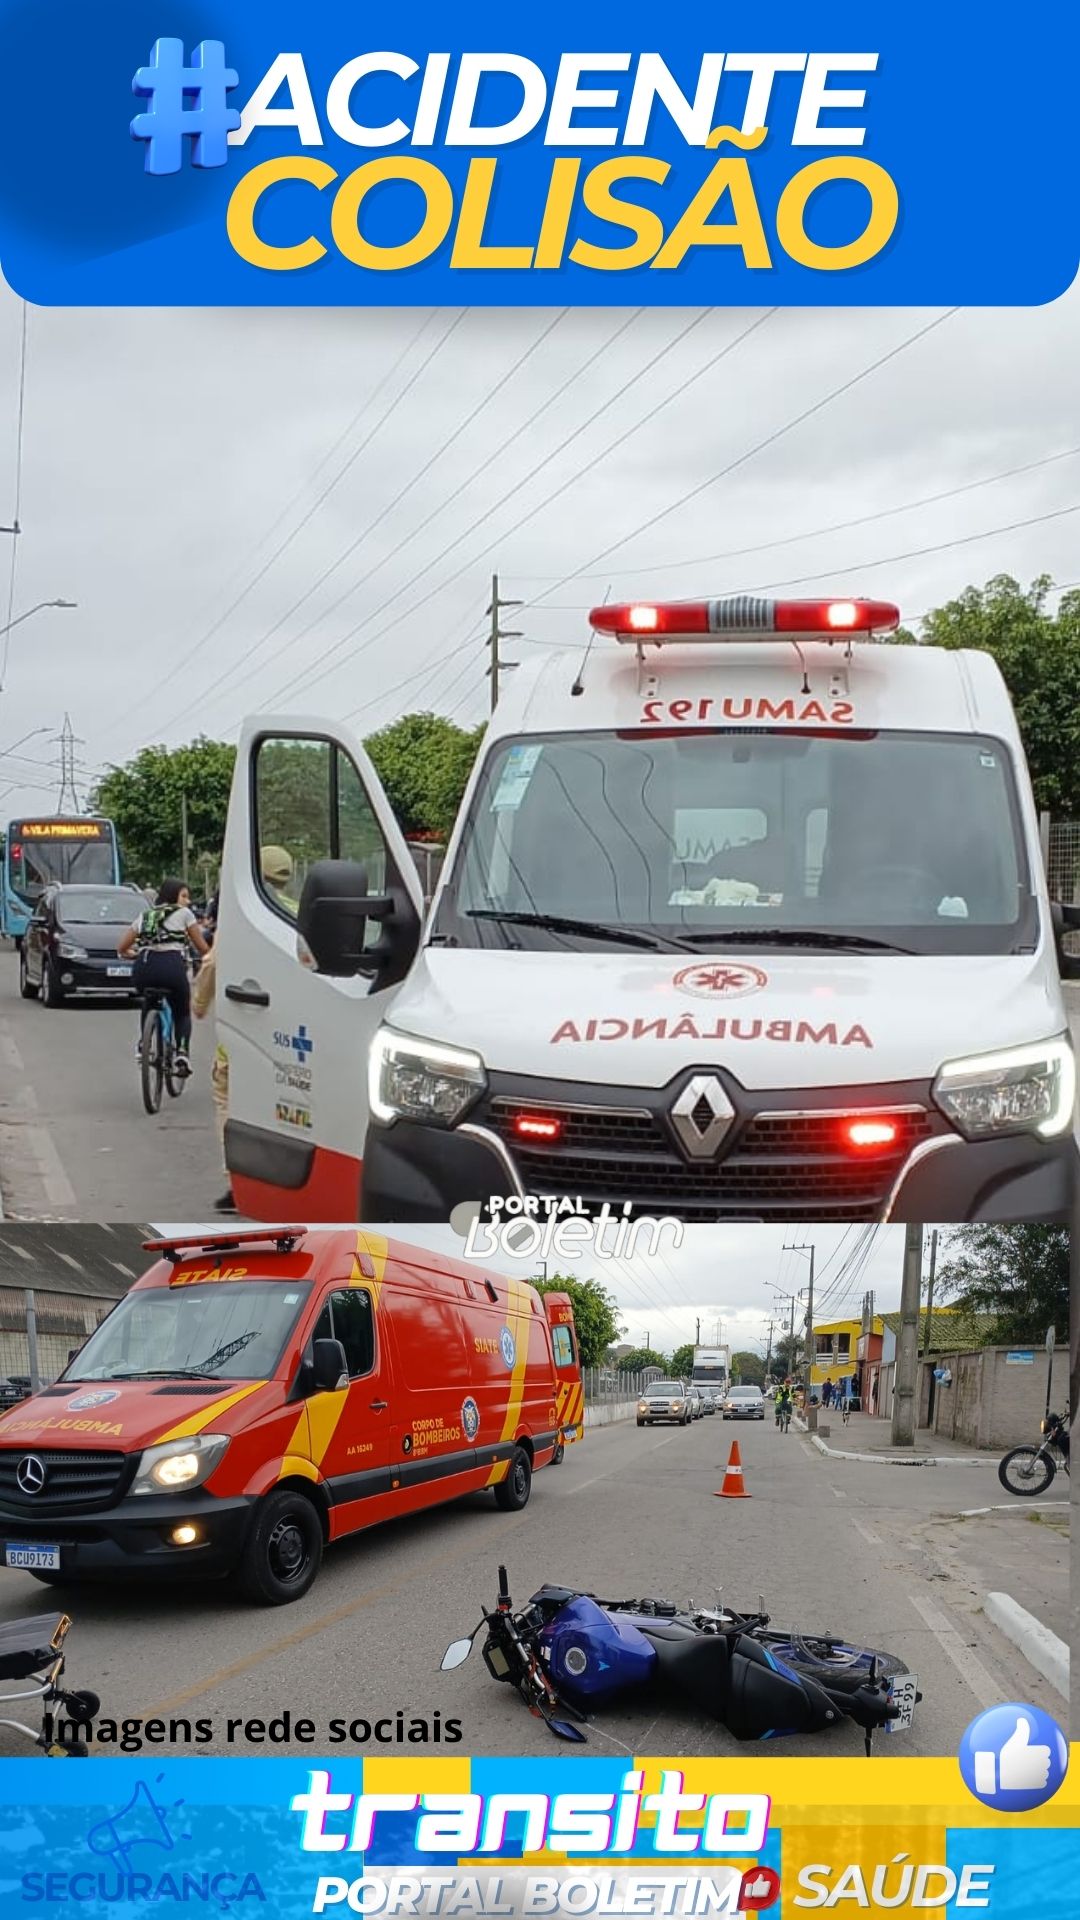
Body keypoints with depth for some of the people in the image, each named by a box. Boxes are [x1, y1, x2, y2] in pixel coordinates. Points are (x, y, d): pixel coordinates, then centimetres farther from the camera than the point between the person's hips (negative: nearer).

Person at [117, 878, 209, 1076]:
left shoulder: (145, 916, 27)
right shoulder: (184, 914, 16)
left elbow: (121, 947, 25)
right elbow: (202, 947, 18)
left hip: (143, 966, 3)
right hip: (172, 965, -3)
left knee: (148, 1005, 33)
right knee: (182, 1013, 18)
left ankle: (143, 1044, 15)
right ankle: (182, 1051, -6)